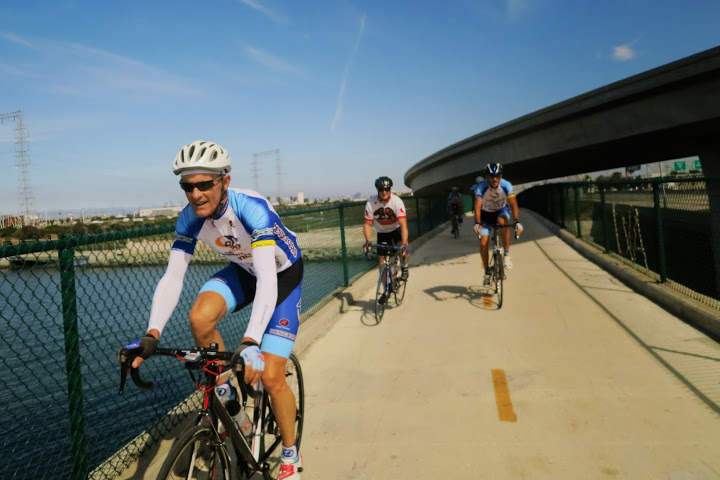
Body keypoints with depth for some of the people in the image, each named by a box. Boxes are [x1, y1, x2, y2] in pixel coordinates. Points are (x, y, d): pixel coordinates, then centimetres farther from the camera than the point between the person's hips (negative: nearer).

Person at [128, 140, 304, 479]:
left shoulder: (251, 207, -36)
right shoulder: (190, 218, -19)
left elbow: (267, 279, -44)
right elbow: (172, 277, -22)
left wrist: (250, 342, -56)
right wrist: (152, 334, -36)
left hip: (283, 273, -5)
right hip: (242, 270, 5)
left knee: (270, 377, -12)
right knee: (200, 318, -27)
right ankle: (225, 392, 1)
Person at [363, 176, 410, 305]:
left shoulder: (397, 201, -28)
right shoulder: (371, 204, -22)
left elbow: (403, 224, -34)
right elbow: (367, 224, -17)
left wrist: (404, 244, -46)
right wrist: (368, 241, -35)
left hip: (396, 230, -2)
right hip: (382, 233, 2)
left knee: (404, 250, -31)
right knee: (382, 261, 1)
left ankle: (404, 267, 4)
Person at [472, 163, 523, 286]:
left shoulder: (506, 185, -26)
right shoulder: (481, 187, -28)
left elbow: (513, 204, -33)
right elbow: (477, 206, -36)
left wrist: (517, 222, -47)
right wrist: (477, 223, -50)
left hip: (502, 210, 0)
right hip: (486, 214, 1)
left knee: (502, 221, -36)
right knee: (483, 242, -11)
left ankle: (507, 254, -21)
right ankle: (487, 272, 6)